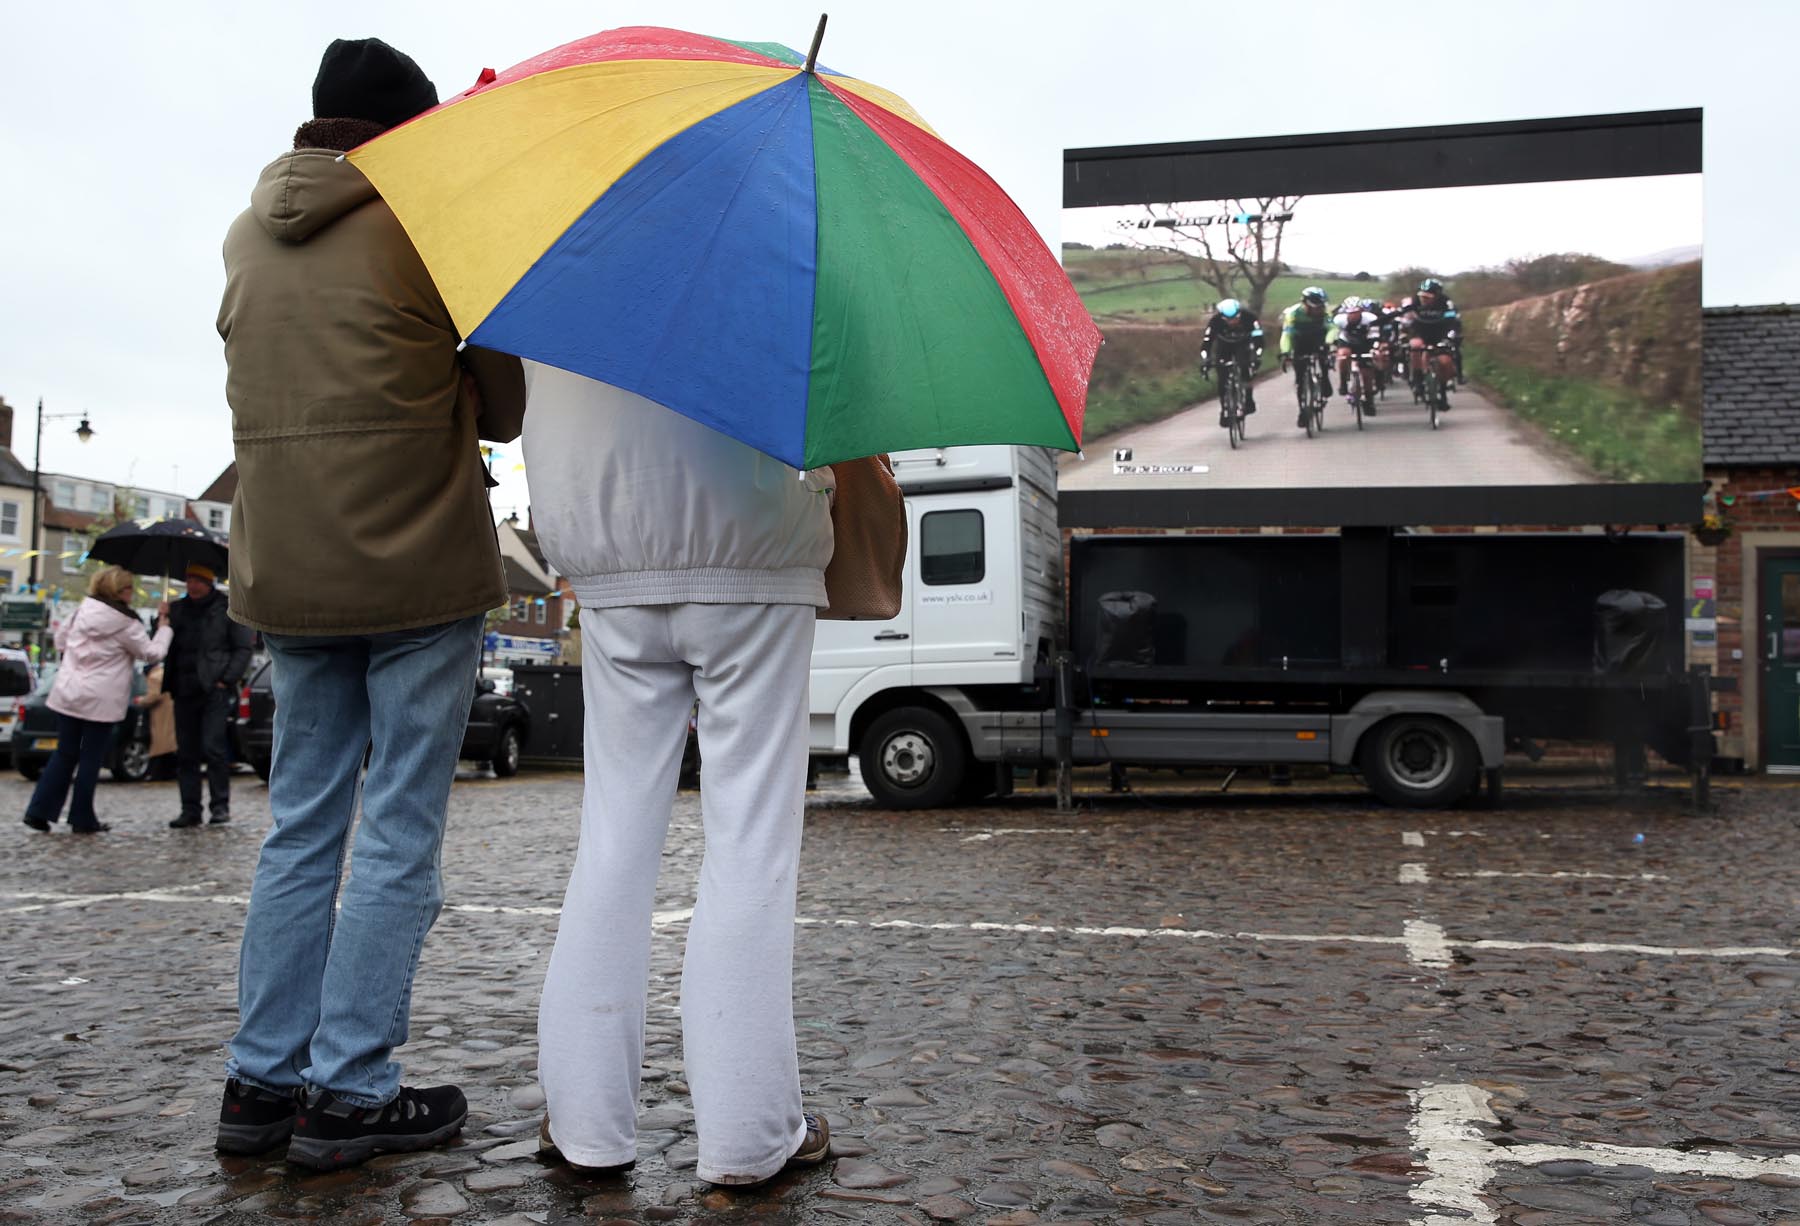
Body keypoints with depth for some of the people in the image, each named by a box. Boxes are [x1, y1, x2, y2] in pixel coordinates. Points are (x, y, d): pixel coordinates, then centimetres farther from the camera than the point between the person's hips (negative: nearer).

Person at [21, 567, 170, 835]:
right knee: (91, 759, 3)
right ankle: (82, 819, 9)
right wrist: (164, 622, 1)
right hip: (101, 701, -6)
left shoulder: (82, 609, 6)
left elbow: (61, 636, 18)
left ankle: (39, 810, 11)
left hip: (68, 694, 6)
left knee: (64, 754, 15)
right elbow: (152, 652, -6)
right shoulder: (126, 624, -13)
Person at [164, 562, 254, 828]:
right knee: (186, 753, 5)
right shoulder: (177, 610, 16)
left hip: (215, 690, -5)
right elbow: (167, 649, 20)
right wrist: (168, 683, 1)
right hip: (184, 691, 5)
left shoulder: (227, 609, 2)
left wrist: (227, 679, -8)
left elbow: (243, 649, 0)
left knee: (213, 747, -11)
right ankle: (190, 810, 10)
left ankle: (220, 805, 0)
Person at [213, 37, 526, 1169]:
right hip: (418, 568, -6)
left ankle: (264, 1078, 17)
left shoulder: (247, 237, 13)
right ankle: (352, 1090, 4)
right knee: (400, 839, 0)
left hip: (286, 573, 6)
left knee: (301, 830, 13)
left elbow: (276, 392, 15)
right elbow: (504, 404, -2)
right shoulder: (426, 220, -6)